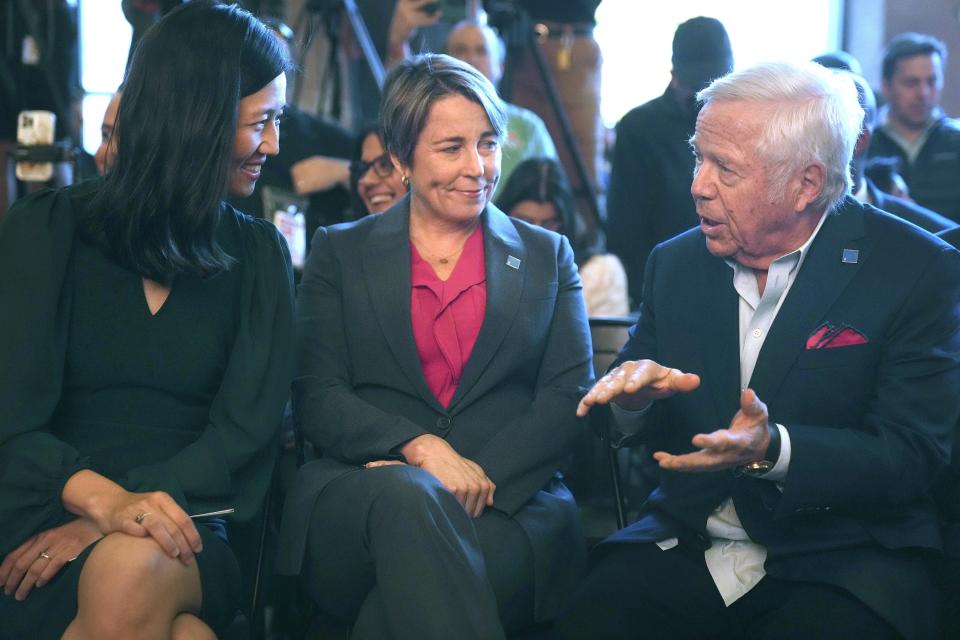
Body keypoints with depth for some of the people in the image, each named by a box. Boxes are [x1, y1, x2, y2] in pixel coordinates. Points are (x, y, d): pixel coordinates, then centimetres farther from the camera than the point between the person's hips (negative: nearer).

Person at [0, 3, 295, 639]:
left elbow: (246, 426, 1)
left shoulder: (258, 255, 14)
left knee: (131, 572, -36)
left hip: (189, 532, 1)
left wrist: (118, 519, -15)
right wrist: (103, 498, -24)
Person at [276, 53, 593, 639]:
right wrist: (418, 449, -15)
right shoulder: (341, 253, 17)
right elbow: (316, 396, 5)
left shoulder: (547, 256, 19)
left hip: (511, 502, -1)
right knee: (405, 496, -37)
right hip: (354, 497, 1)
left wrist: (479, 477, -11)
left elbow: (570, 397, 7)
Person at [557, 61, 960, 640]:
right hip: (688, 544, 3)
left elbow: (913, 456, -10)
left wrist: (772, 450, -26)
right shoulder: (677, 263, 10)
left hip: (840, 560, -3)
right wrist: (633, 395, -9)